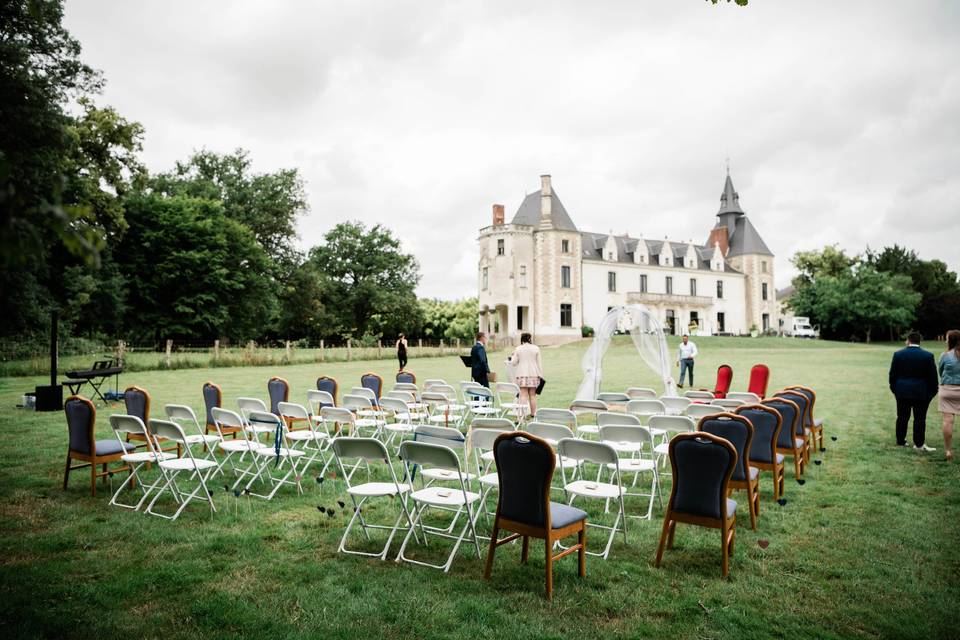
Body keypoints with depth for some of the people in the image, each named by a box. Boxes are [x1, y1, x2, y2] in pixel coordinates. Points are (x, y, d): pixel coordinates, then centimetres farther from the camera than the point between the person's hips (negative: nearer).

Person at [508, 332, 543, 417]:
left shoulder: (518, 349, 0)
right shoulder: (536, 348, 2)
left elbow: (514, 363, 3)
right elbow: (539, 363, 3)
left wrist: (512, 357, 23)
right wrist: (540, 375, 7)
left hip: (522, 375, -1)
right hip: (533, 375, 1)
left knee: (523, 395, -4)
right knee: (532, 395, 7)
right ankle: (533, 414, 10)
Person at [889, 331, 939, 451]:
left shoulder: (898, 354, -3)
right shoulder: (928, 356, -7)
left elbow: (893, 374, 2)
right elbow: (933, 376, -4)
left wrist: (894, 389, 13)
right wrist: (932, 391, 6)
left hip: (902, 392, 2)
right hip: (921, 392, -2)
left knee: (902, 418, 11)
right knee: (920, 419, 3)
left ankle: (900, 441, 18)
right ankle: (919, 444, 5)